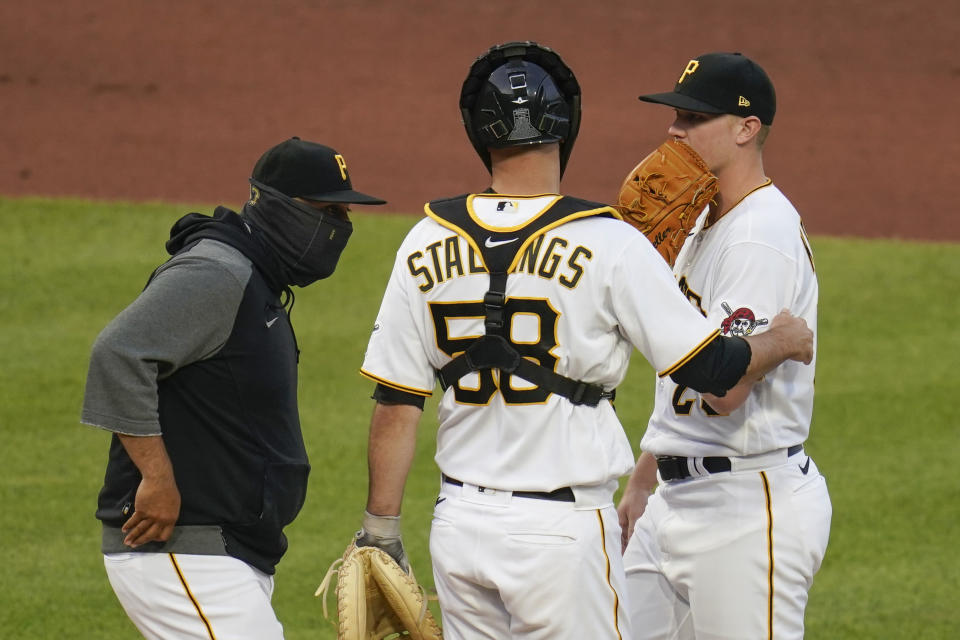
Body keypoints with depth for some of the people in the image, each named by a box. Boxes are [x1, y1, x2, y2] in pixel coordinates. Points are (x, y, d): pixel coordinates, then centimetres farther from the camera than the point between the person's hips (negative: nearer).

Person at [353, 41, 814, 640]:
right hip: (564, 529, -4)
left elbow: (395, 405, 3)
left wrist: (382, 530, 11)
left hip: (458, 523, 5)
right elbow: (709, 367, -8)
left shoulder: (427, 244, 1)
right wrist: (784, 341, 13)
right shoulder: (608, 242, -11)